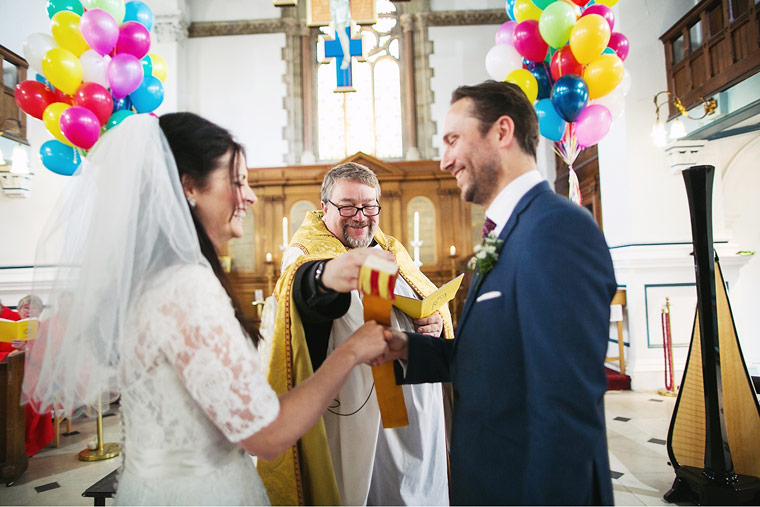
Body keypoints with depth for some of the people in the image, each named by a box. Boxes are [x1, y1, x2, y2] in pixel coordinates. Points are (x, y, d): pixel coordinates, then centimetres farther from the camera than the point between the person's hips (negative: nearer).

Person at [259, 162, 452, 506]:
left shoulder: (392, 252, 10)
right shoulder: (306, 253, -8)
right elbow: (302, 287, -33)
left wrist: (437, 322, -6)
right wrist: (325, 277, -57)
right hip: (360, 412, -5)